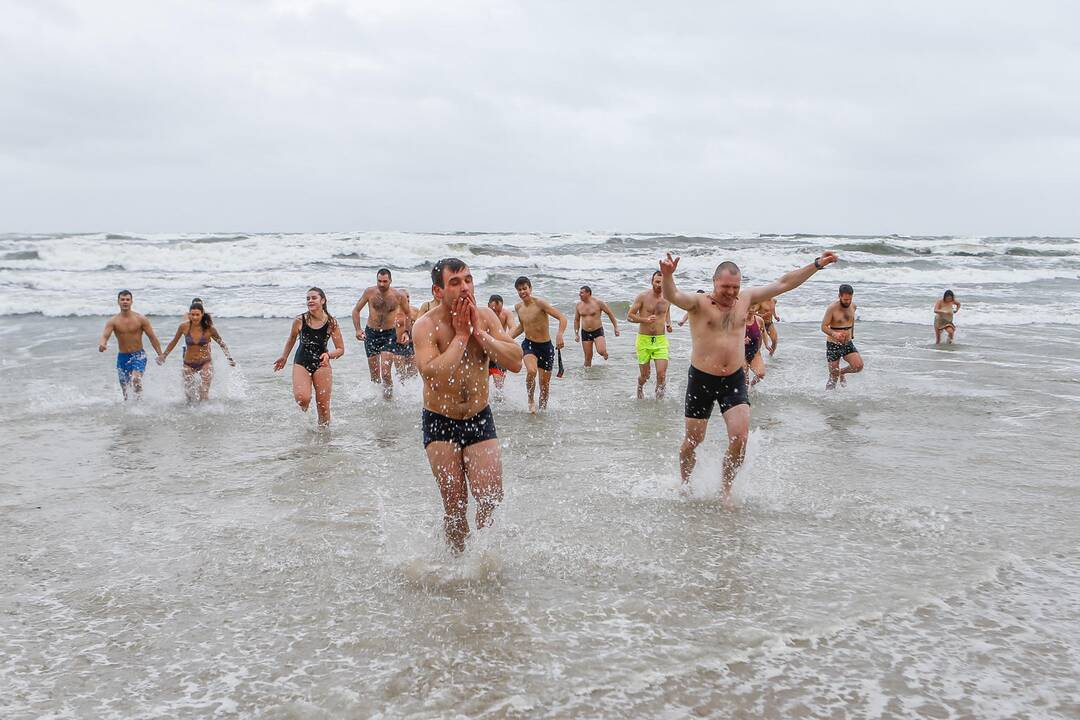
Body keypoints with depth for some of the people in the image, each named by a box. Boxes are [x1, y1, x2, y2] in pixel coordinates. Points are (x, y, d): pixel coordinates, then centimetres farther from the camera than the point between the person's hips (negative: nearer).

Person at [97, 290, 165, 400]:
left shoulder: (141, 319, -5)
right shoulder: (113, 321, -3)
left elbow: (152, 337, -1)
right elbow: (104, 336, -15)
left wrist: (160, 354, -4)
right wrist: (102, 344, -39)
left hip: (138, 355, -3)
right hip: (122, 357, 3)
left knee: (136, 379, -28)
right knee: (124, 386, 11)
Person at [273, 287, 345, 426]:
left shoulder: (331, 323, -9)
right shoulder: (300, 321, -7)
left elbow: (341, 349, -4)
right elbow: (291, 339, 14)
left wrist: (329, 355, -25)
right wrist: (284, 357, 23)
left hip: (322, 364, 0)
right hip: (301, 363, 0)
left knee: (323, 405, 3)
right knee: (302, 399, -22)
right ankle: (304, 411, 14)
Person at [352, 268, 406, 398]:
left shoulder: (397, 296, -8)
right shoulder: (370, 292, -6)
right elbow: (356, 310, 4)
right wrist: (358, 329, -8)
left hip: (389, 334, -2)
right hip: (371, 333, 2)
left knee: (385, 372, -15)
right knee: (374, 374, 8)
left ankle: (389, 396, 3)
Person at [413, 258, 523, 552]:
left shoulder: (485, 316, -4)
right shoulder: (426, 326, -14)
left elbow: (515, 362, -13)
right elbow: (434, 374, -30)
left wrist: (479, 332, -19)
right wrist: (461, 334, -22)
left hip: (480, 418, 3)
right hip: (440, 421, -2)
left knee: (491, 497, -5)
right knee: (455, 502, -1)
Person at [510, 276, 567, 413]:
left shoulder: (540, 303, -15)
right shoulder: (518, 307, 3)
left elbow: (562, 317, -22)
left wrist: (559, 334, -40)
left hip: (546, 346, -2)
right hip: (528, 344, 2)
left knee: (545, 383, 6)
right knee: (531, 371, -28)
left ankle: (542, 409, 28)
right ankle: (531, 400, -4)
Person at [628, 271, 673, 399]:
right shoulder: (643, 297, -6)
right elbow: (629, 316, -5)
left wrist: (668, 323, 6)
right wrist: (645, 320, -20)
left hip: (661, 340, 2)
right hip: (644, 340, -2)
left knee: (662, 374, -11)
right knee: (644, 375, 8)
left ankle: (659, 400, 6)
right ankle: (640, 388, 42)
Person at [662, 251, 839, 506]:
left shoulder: (746, 299, 5)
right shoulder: (699, 303, -9)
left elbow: (783, 283, 10)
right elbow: (673, 296, -30)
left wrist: (817, 264, 7)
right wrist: (667, 275, -52)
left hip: (734, 380, 3)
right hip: (701, 379, -3)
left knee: (740, 439, -10)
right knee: (693, 441, 7)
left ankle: (726, 489, 11)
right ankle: (685, 486, 32)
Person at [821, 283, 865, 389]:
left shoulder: (853, 306, 2)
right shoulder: (832, 308, -15)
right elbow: (824, 327, -14)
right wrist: (834, 334, -32)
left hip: (848, 343, 4)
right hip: (833, 344, -4)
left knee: (858, 366, -16)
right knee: (834, 376, -1)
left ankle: (842, 372, 15)